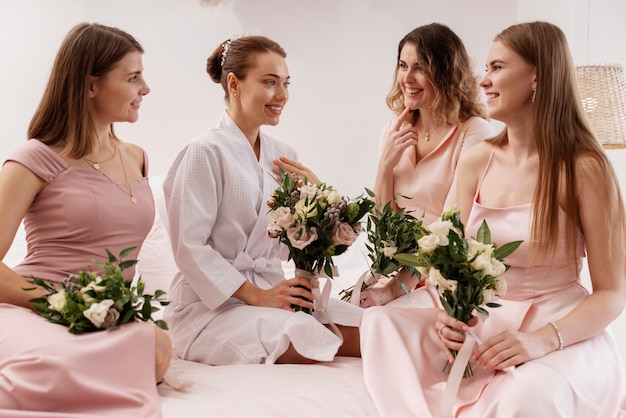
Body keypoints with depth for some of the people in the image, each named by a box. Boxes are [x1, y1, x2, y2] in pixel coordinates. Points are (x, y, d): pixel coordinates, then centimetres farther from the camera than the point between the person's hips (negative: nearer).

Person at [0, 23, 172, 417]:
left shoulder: (136, 158, 17)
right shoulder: (38, 159, -3)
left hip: (109, 324, 7)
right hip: (33, 316, -6)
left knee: (158, 351, -32)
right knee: (59, 364, -43)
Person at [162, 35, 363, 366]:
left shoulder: (283, 156, 13)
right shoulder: (207, 151, -8)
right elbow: (189, 247, -14)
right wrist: (256, 295, -18)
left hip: (271, 292, 6)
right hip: (211, 304, -6)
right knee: (304, 334, -31)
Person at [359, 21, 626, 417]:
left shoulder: (584, 168, -11)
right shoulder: (476, 162, 5)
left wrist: (543, 338, -26)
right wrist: (448, 310, -12)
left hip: (565, 333, -4)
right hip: (483, 325, 5)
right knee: (382, 322, -18)